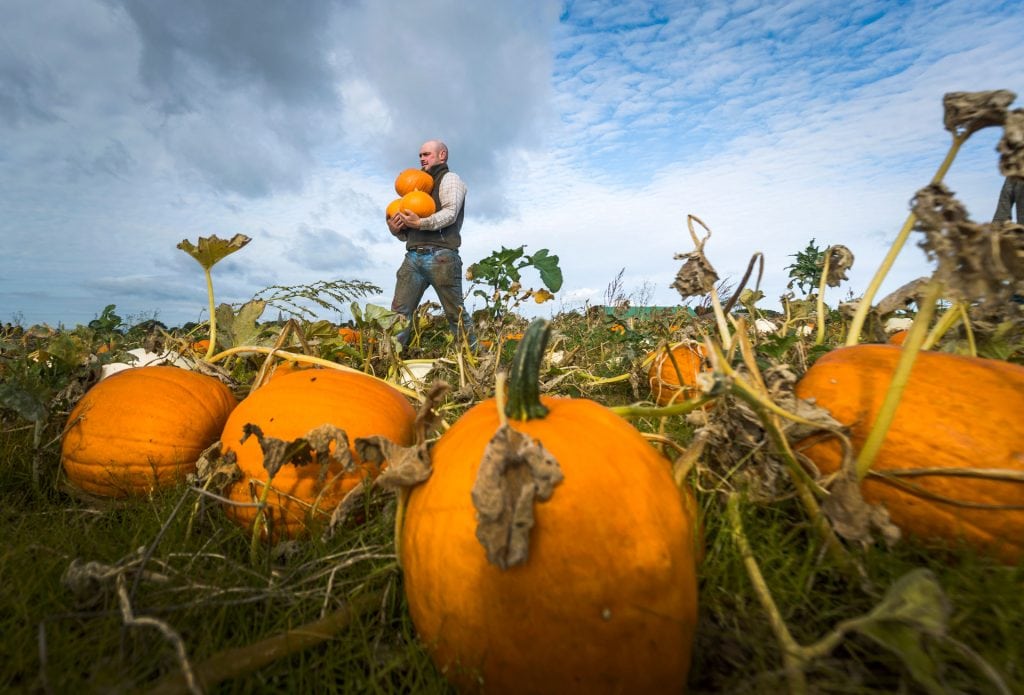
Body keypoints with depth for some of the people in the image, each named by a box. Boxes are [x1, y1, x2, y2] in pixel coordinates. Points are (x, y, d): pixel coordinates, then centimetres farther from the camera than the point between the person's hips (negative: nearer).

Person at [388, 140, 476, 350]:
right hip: (413, 257, 7)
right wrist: (396, 229, 4)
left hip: (440, 256, -6)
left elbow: (450, 213, -10)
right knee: (399, 312, -4)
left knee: (455, 314, -5)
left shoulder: (449, 179, 10)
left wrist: (421, 223, -22)